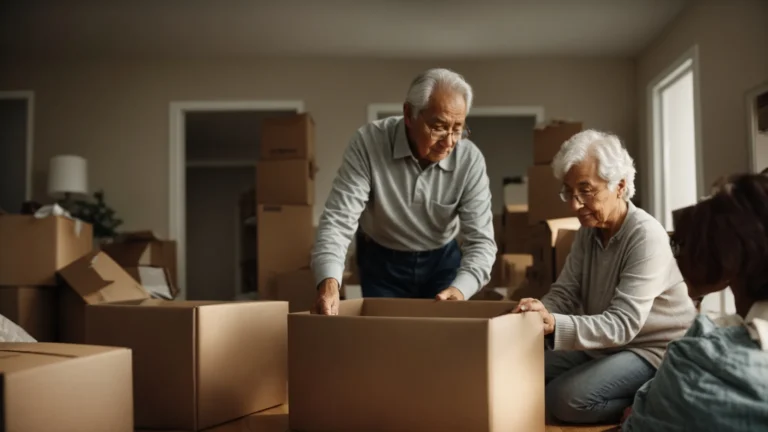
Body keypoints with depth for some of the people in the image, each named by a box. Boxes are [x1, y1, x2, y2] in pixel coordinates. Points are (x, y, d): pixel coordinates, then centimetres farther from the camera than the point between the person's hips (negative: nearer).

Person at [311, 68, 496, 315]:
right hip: (381, 263, -1)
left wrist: (460, 289, -41)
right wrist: (329, 281, -46)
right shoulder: (368, 143, -25)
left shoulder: (470, 160, -22)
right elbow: (339, 219, -29)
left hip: (442, 262, 1)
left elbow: (481, 240, -22)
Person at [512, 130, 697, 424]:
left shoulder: (646, 236, -24)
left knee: (563, 399, -24)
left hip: (655, 351, -9)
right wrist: (537, 314, -27)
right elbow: (565, 292, -3)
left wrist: (554, 325, -45)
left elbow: (622, 324, -31)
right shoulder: (589, 231, 2)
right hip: (606, 346, 9)